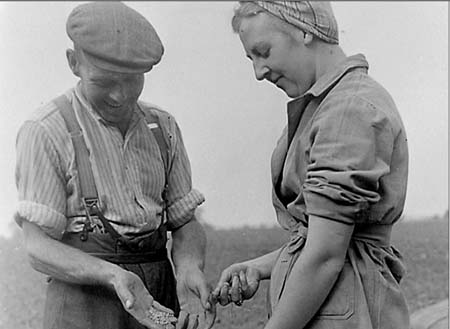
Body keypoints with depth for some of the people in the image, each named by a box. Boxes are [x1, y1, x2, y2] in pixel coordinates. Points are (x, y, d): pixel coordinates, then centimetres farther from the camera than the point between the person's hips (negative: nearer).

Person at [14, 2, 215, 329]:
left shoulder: (162, 127, 8)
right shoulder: (45, 132, -8)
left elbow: (186, 223, 7)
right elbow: (39, 247, -11)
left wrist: (188, 270, -14)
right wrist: (113, 275, -27)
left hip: (161, 299, 4)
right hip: (86, 300, -4)